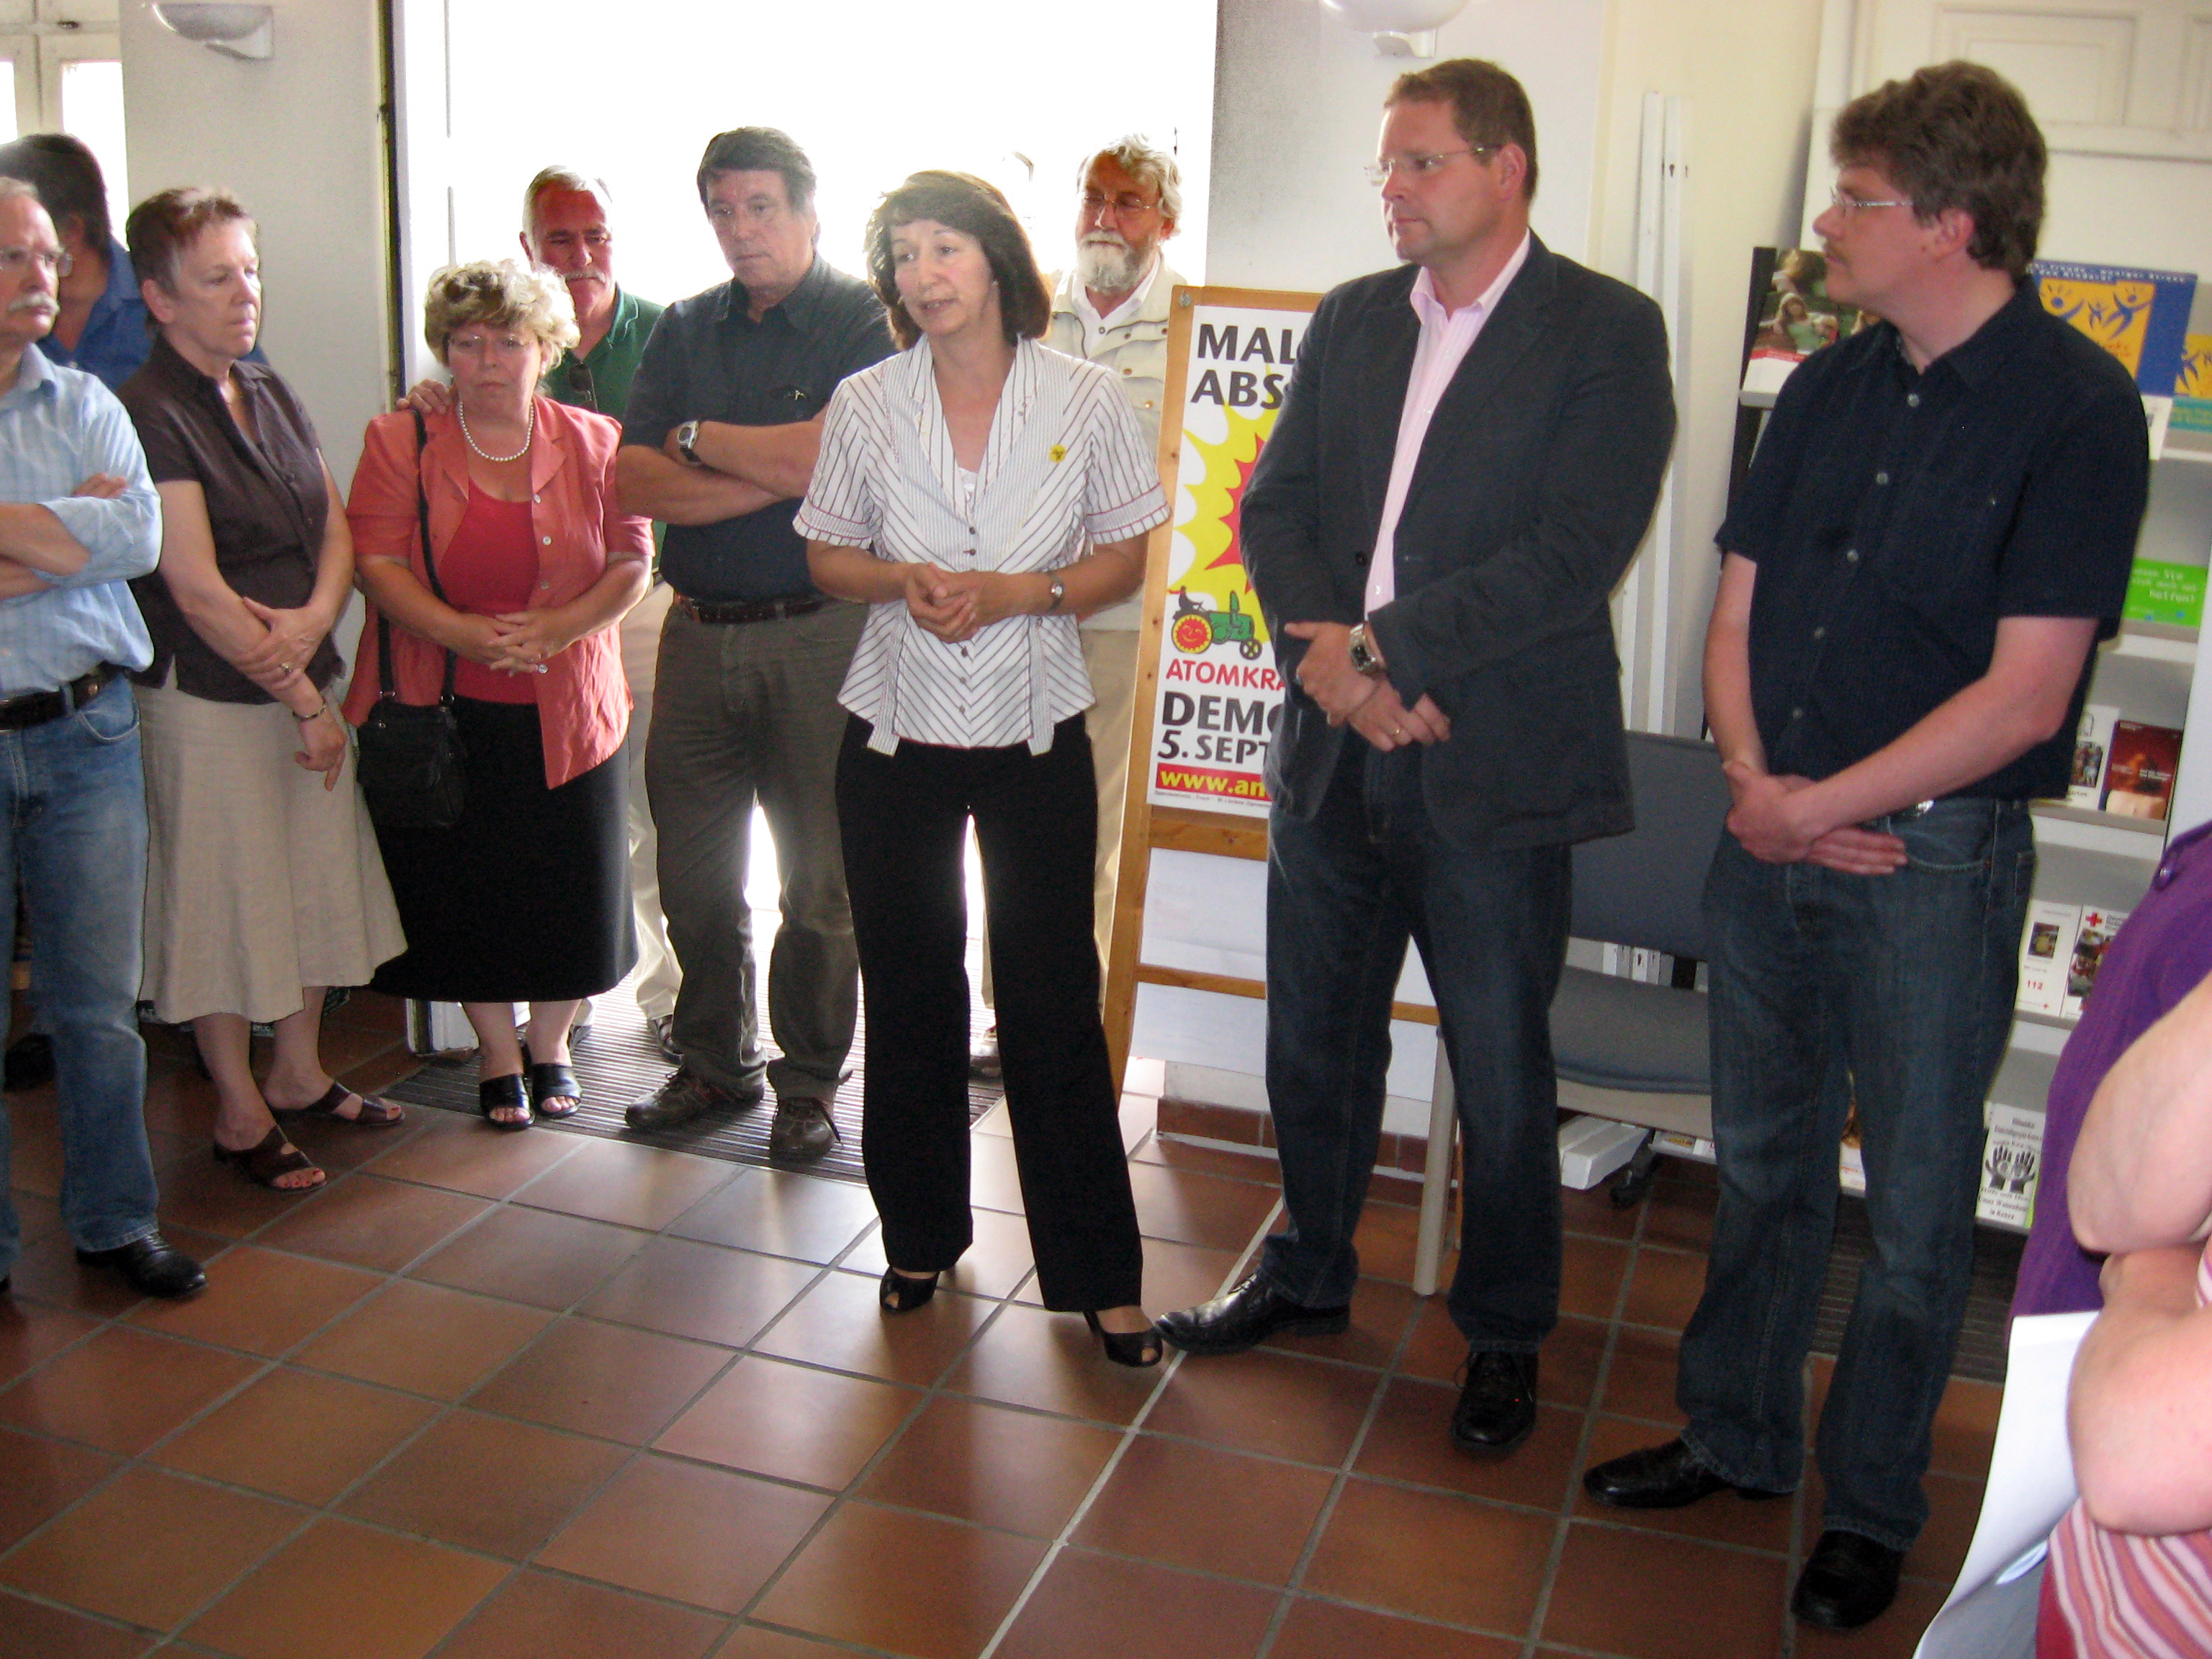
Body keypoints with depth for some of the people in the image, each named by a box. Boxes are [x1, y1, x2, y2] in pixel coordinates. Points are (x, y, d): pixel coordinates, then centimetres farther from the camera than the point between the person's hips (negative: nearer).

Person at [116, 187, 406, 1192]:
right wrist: (303, 703, -13)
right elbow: (197, 590, -17)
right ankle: (239, 1114, 17)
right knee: (225, 902, 3)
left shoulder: (271, 395, 12)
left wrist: (313, 622, -11)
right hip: (208, 698, -8)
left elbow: (336, 530, 10)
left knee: (317, 882, 15)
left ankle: (298, 1075, 32)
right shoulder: (151, 414, -14)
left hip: (302, 683, 8)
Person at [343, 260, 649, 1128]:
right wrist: (467, 634, -21)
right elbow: (376, 563, -6)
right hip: (446, 708, 0)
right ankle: (496, 1056, 26)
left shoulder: (595, 443, 4)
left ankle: (550, 1044, 29)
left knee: (574, 893, 4)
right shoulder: (399, 442, 1)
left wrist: (560, 627, -18)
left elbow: (632, 562, 0)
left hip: (567, 711, 1)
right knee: (467, 888, 5)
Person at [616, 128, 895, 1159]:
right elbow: (637, 482, 1)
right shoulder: (686, 329, 13)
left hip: (819, 636, -5)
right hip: (699, 634, 5)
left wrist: (697, 437, -5)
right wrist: (775, 473, -12)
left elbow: (833, 458, -18)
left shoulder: (864, 320, -2)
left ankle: (807, 1079, 19)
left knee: (821, 880, 3)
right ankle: (715, 1061, 28)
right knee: (693, 874, 11)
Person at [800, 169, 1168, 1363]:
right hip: (897, 736, 2)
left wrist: (1012, 592, -15)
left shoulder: (1083, 400, -2)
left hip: (1035, 738, -2)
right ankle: (921, 1236, 30)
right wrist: (903, 581, -13)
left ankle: (1097, 1271, 11)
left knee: (1054, 999, 0)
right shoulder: (866, 404, 2)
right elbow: (827, 556, 9)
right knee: (909, 993, 11)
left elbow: (1124, 559, 1)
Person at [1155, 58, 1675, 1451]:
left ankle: (1505, 1336, 27)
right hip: (1332, 752, 5)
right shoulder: (1351, 320, 12)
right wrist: (1325, 653, -10)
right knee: (1315, 1043, 18)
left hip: (1495, 768, -5)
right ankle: (1310, 1271, 39)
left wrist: (1383, 644, -17)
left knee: (1502, 1077, 7)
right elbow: (1275, 503, 7)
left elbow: (1577, 553, -16)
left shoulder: (1607, 332, -6)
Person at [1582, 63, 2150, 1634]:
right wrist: (1752, 778, -7)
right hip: (1771, 832, 6)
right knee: (1764, 1163, 18)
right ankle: (1737, 1433, 36)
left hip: (1937, 854, -6)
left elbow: (2024, 695, -17)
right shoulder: (1828, 385, 8)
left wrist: (1818, 807, -15)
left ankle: (1873, 1506, 26)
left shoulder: (2076, 406, -12)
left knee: (1916, 1206, 8)